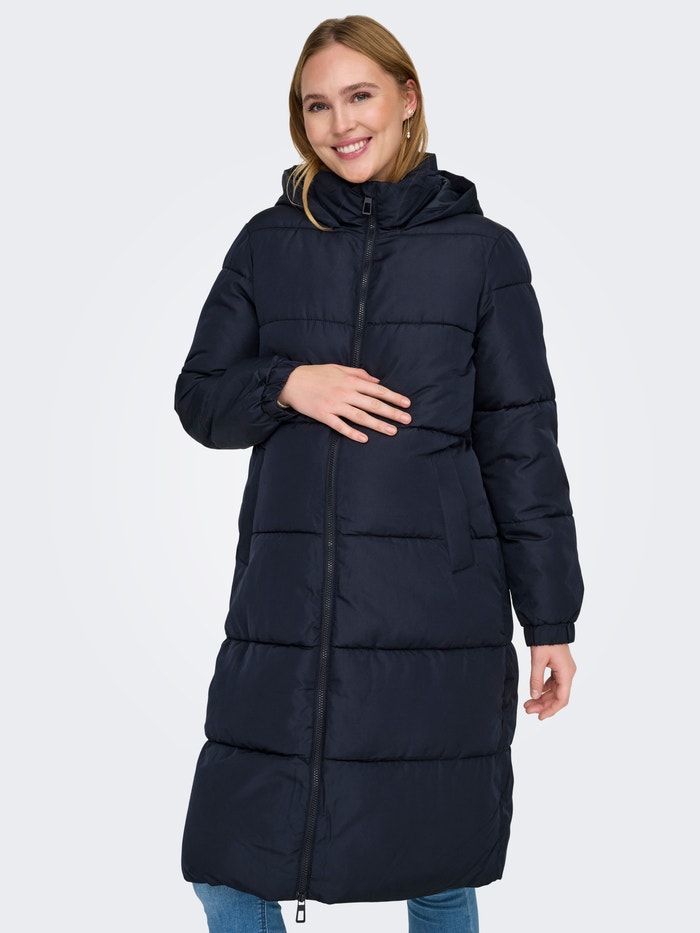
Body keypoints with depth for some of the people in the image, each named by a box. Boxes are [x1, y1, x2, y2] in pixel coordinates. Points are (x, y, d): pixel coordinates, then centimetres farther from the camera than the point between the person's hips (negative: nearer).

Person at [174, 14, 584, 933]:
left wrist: (551, 620, 0)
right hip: (286, 611, 2)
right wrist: (285, 385, -10)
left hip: (437, 615, -1)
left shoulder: (482, 251, 3)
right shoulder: (269, 243, 8)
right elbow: (198, 399, 12)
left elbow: (522, 444, 3)